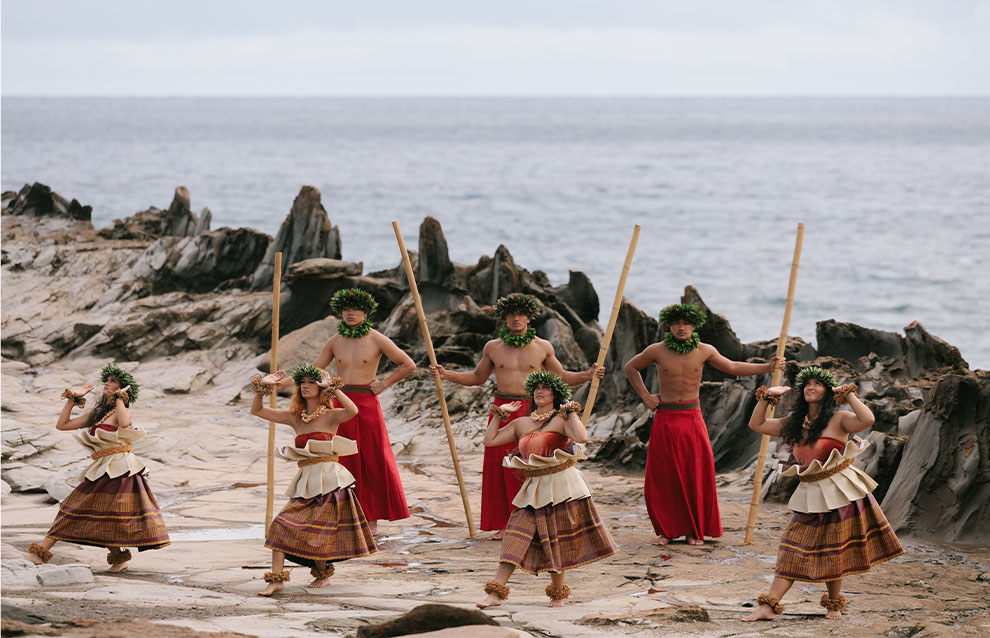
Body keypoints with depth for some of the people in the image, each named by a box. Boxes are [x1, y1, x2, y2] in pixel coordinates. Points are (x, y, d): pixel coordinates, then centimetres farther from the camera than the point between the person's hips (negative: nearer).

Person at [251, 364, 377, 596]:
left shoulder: (330, 416, -4)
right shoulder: (295, 418, 12)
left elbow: (353, 411, -27)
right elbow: (256, 411, 16)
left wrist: (332, 387, -21)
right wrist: (262, 386, 1)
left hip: (328, 481, -5)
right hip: (304, 482, 5)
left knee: (317, 531, -2)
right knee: (282, 525, -9)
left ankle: (323, 573, 24)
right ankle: (276, 579, -10)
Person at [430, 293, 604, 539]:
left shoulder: (543, 347, 6)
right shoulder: (493, 347, 8)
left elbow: (561, 377, 16)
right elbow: (477, 377, 20)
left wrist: (588, 375, 1)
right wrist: (446, 375, 10)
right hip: (502, 410, 1)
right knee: (500, 467, -1)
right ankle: (503, 525, 6)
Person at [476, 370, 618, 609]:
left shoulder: (561, 420, -1)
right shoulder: (521, 424, 15)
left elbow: (582, 437, -21)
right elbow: (489, 440, 15)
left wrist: (571, 411, -12)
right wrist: (500, 413, 15)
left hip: (561, 486, -4)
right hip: (533, 489, 5)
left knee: (555, 542, 1)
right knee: (515, 537, -5)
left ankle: (558, 593, 15)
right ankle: (496, 592, -9)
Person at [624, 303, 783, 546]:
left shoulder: (704, 351, 1)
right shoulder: (657, 351, -3)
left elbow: (733, 367, 13)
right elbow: (631, 367, 14)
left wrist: (768, 367, 7)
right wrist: (644, 396, 6)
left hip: (692, 419, 1)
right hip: (665, 419, -1)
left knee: (697, 476, 1)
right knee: (663, 478, -1)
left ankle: (695, 531, 13)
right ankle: (666, 530, 12)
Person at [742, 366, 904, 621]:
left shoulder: (838, 420, -7)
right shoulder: (794, 423, 11)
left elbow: (867, 420, -26)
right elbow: (757, 424, 17)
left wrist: (847, 393, -17)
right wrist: (767, 396, 8)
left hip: (838, 494, -5)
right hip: (810, 496, 5)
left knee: (832, 553, 5)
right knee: (793, 552, 1)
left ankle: (833, 604, 22)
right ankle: (768, 606, -3)